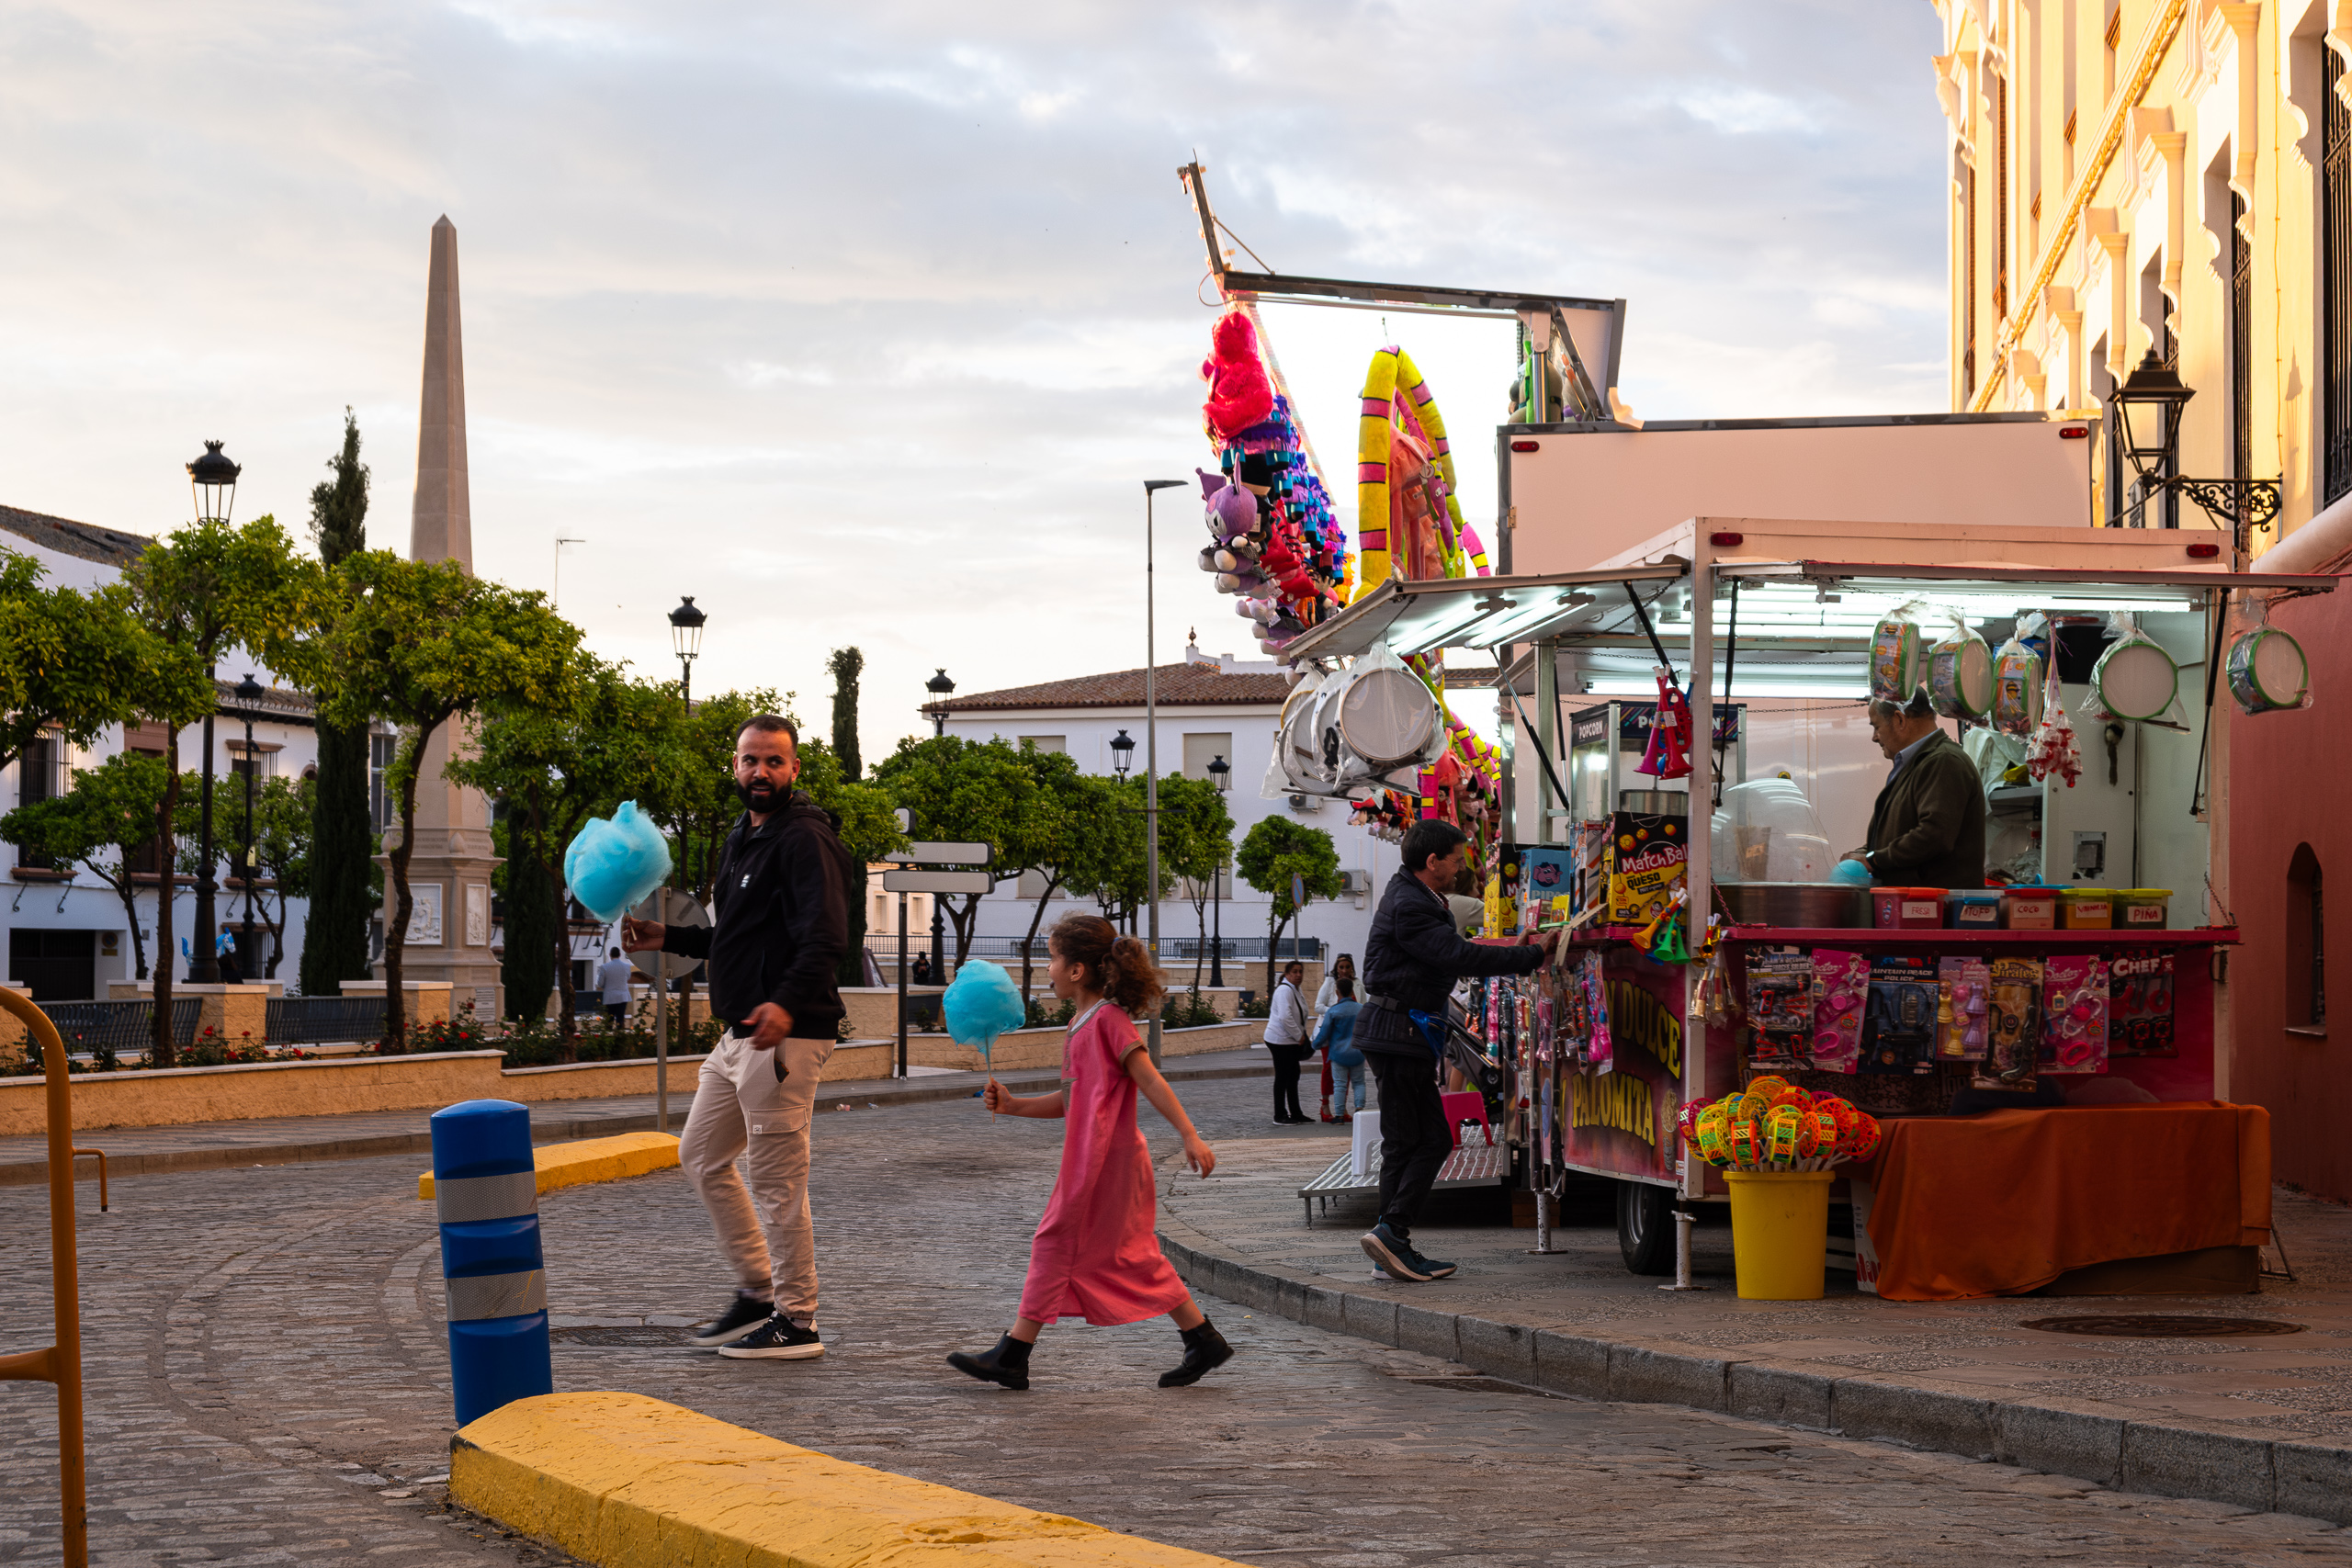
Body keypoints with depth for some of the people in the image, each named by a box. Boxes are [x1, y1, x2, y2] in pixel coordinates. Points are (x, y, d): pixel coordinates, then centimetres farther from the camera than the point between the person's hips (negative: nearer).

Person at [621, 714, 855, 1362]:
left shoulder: (803, 839, -14)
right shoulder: (742, 839, 18)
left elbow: (825, 938, -26)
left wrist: (787, 1002, -40)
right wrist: (669, 938, 20)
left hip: (785, 1035, -11)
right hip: (739, 1034, 11)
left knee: (776, 1178, -6)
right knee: (702, 1156, 18)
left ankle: (796, 1321, 3)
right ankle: (758, 1290, 26)